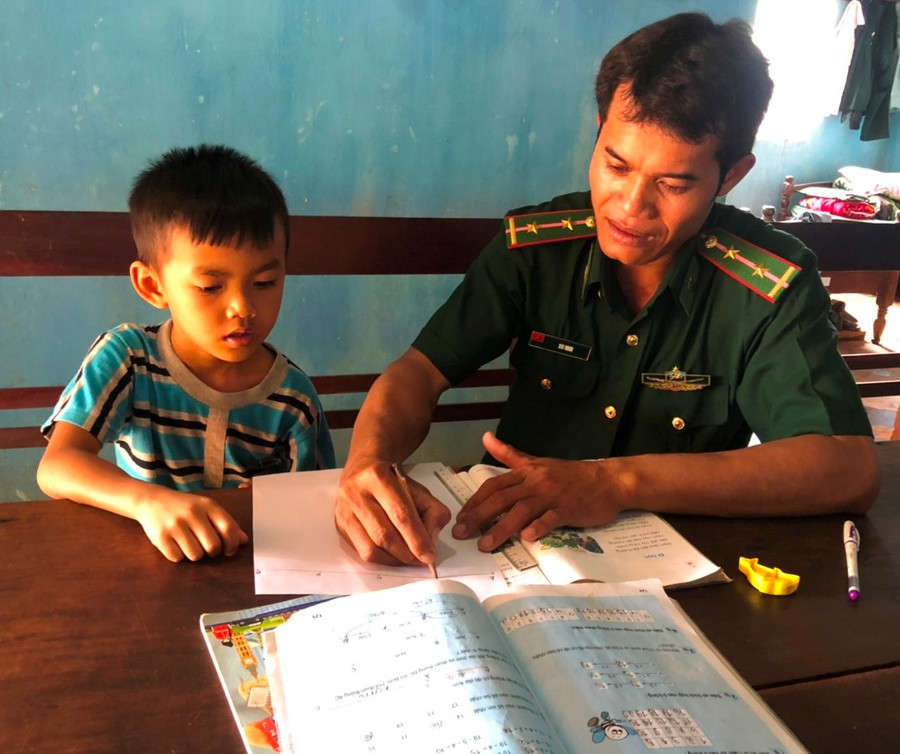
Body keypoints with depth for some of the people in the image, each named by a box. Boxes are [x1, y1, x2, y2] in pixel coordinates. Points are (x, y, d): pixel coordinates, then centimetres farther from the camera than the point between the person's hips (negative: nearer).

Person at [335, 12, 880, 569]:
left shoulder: (774, 287, -13)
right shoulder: (534, 246, -8)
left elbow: (851, 469, -21)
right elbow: (422, 372, -10)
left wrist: (622, 480, -31)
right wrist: (368, 464, -33)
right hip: (513, 543, 2)